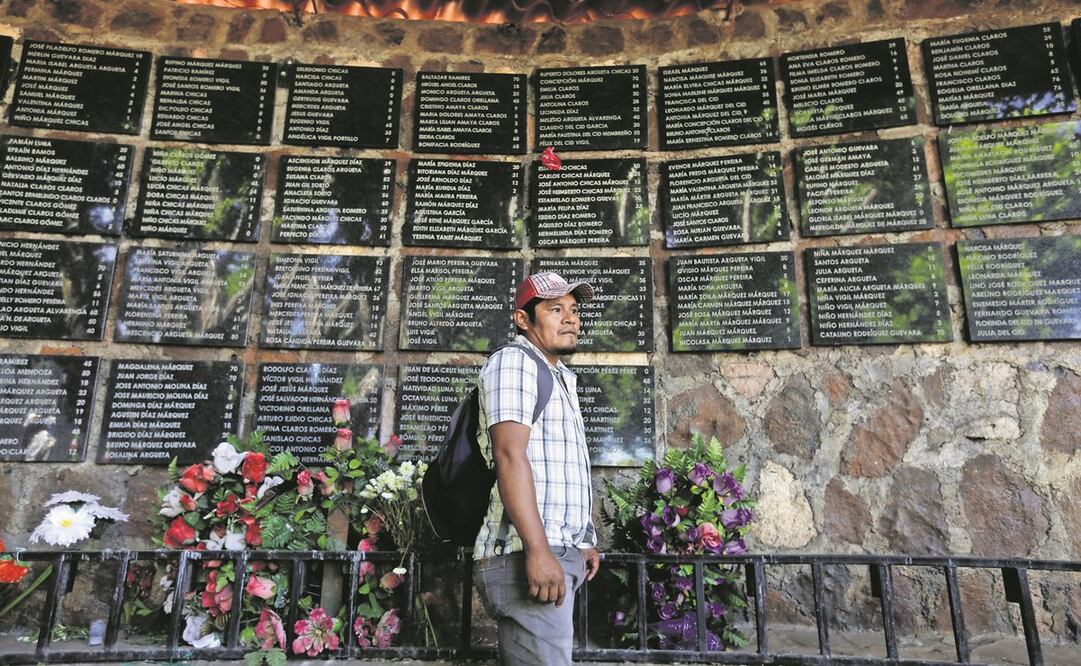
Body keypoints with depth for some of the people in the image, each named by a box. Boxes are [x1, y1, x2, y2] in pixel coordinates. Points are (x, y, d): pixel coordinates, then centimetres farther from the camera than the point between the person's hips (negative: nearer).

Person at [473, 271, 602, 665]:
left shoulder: (561, 378, 22)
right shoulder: (513, 362, -8)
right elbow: (510, 454, -21)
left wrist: (583, 541, 23)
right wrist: (537, 549, -27)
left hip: (559, 553, 10)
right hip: (527, 555, -10)